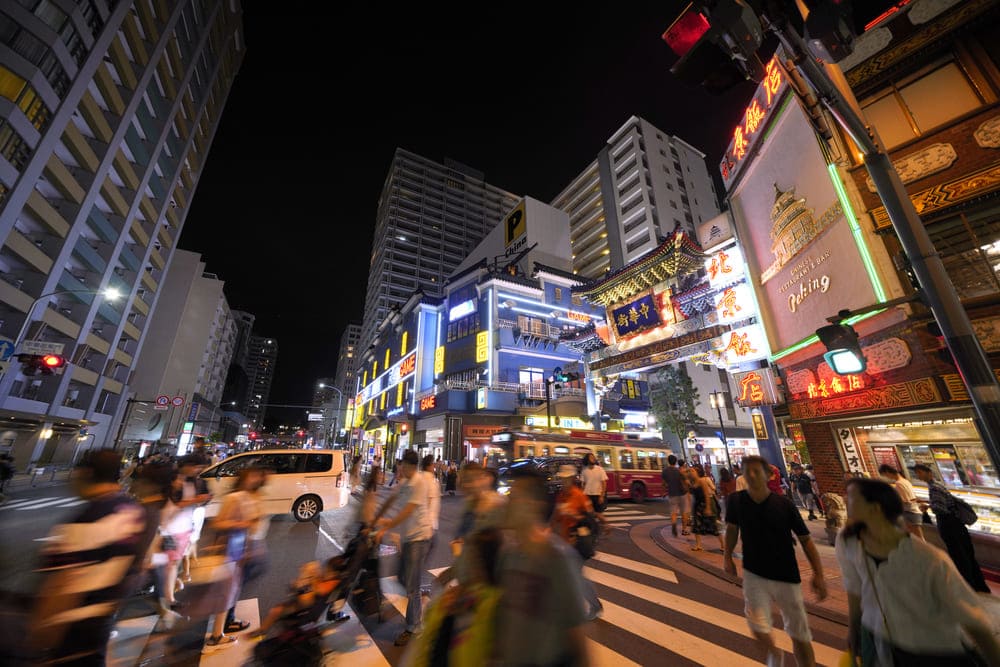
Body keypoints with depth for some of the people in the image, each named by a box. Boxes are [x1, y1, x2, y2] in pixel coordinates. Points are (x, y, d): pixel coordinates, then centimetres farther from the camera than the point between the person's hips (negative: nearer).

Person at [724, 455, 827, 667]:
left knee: (800, 635, 11)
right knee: (759, 629, -7)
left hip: (787, 577, 0)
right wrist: (728, 556, 2)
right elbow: (732, 528, 5)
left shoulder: (784, 504, -14)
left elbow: (805, 539, -5)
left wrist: (818, 574, -14)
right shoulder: (736, 501, -12)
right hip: (754, 575, 0)